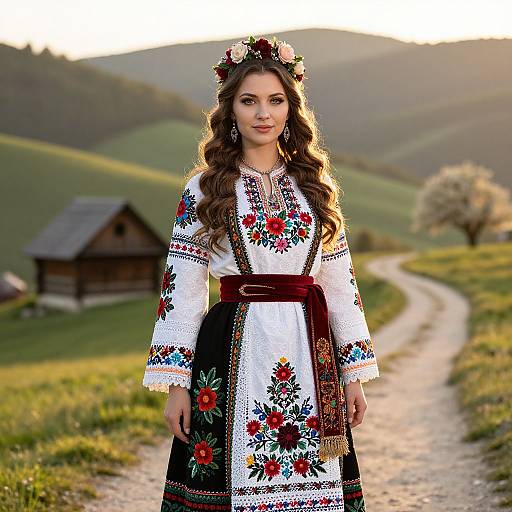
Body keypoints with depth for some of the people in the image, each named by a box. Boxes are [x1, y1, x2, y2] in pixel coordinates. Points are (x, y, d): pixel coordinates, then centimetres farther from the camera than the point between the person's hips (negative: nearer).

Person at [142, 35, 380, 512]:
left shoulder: (314, 186, 10)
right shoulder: (204, 187, 2)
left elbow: (341, 284, 10)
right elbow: (182, 288, 0)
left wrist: (355, 375, 7)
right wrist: (175, 383, -5)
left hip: (309, 354, 3)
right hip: (233, 352, -2)